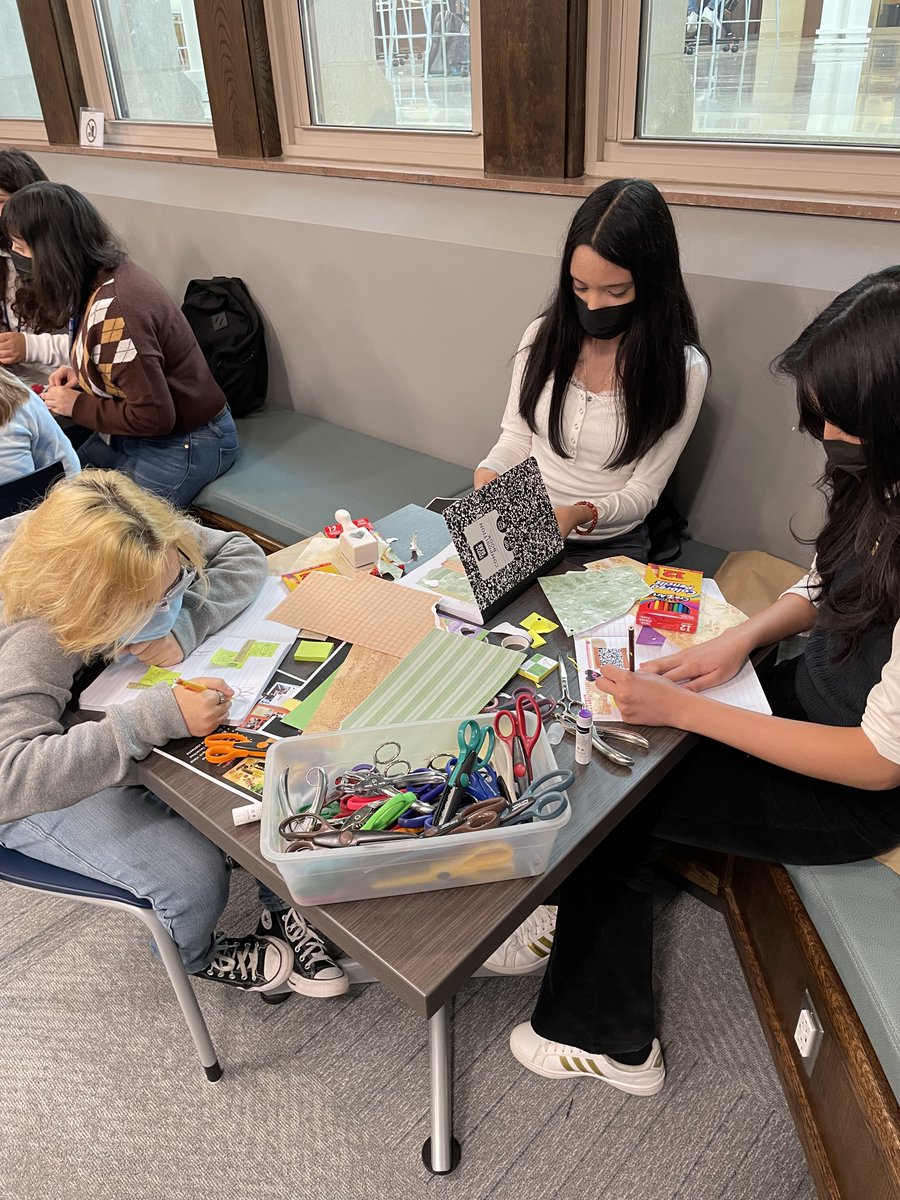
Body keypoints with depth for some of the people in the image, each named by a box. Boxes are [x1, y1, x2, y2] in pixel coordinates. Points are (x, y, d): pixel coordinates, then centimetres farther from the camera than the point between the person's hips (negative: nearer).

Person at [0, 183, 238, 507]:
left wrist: (77, 406, -13)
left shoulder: (113, 309, -28)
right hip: (139, 432, 9)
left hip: (184, 442, -9)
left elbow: (154, 417, -26)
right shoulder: (110, 273, -1)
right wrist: (80, 374, 1)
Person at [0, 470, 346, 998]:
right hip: (47, 787, -6)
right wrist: (158, 716, -52)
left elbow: (243, 555, -12)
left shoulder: (146, 546, -23)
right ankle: (195, 956, 19)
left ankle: (285, 911, 12)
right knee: (195, 877, -21)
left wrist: (182, 628, -29)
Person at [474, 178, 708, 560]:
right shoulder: (543, 336, 1)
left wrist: (581, 515, -27)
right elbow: (516, 437, 9)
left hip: (610, 546, -2)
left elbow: (643, 489, -7)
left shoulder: (683, 369, -9)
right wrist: (489, 472, -14)